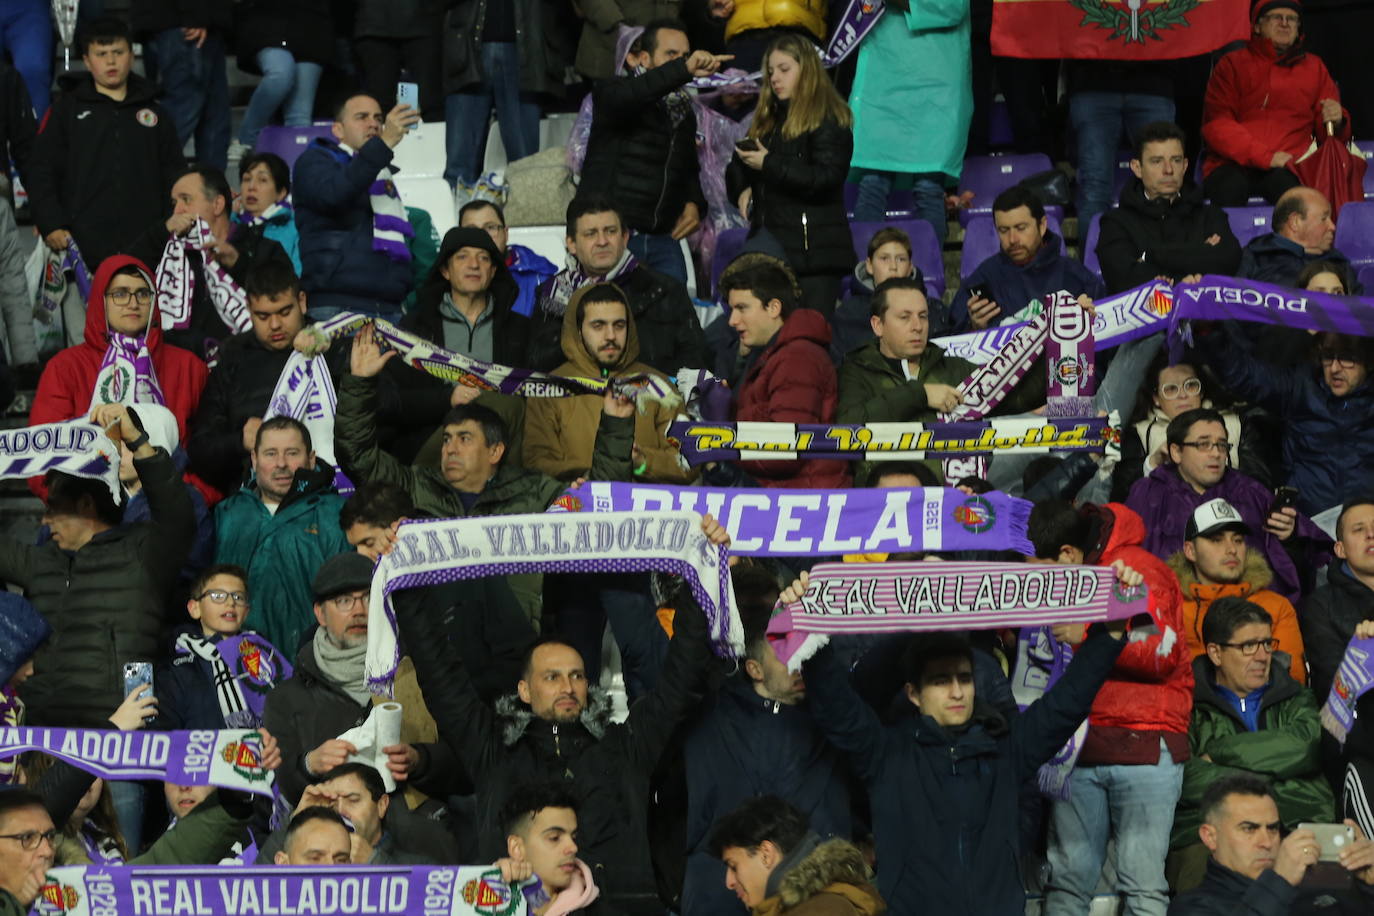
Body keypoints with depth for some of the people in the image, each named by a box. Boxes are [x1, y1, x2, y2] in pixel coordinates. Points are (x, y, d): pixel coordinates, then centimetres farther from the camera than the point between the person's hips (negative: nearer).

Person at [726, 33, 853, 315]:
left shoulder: (828, 121, -4)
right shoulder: (768, 120, 20)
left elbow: (825, 179, -15)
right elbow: (736, 171, 24)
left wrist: (769, 165, -13)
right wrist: (743, 190, 1)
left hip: (815, 247, -8)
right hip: (771, 236, 8)